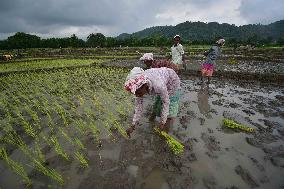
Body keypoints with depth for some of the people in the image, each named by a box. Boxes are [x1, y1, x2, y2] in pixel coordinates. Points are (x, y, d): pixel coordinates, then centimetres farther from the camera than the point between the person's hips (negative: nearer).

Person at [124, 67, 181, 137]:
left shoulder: (158, 85, -45)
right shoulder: (138, 85, -27)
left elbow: (166, 102, -29)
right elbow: (138, 104, -18)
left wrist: (162, 122, -20)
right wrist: (133, 126, -16)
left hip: (172, 81, -5)